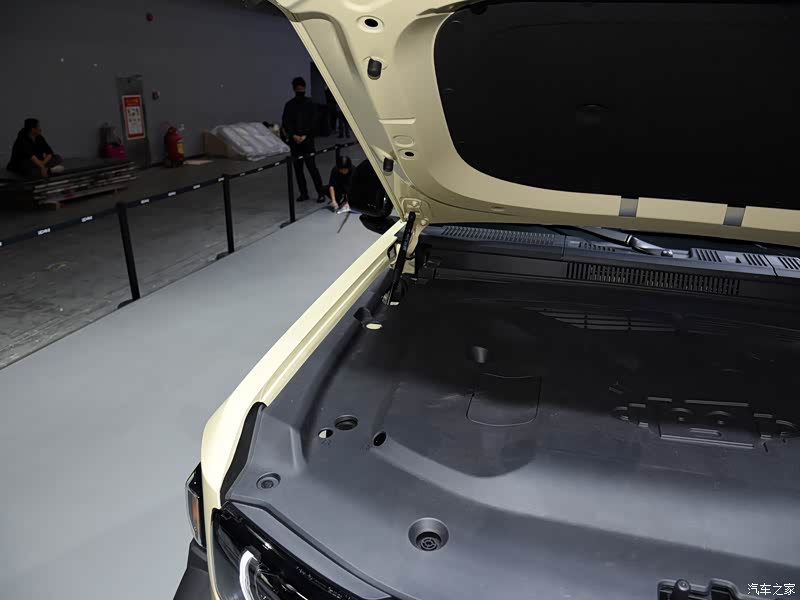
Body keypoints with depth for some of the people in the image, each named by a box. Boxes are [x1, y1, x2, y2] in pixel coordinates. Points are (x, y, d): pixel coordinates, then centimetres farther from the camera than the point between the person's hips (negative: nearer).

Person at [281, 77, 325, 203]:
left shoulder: (309, 103, 4)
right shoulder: (289, 105, 9)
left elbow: (313, 121, -2)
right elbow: (285, 122, 5)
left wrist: (305, 136, -10)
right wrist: (294, 135, -9)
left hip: (307, 139, -3)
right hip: (294, 140, 3)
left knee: (311, 165, -11)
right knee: (297, 167, 5)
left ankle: (320, 193, -8)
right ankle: (303, 192, 14)